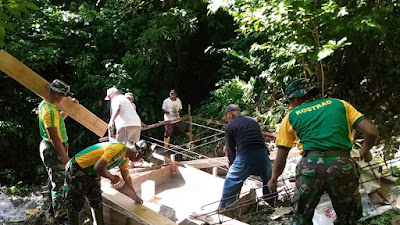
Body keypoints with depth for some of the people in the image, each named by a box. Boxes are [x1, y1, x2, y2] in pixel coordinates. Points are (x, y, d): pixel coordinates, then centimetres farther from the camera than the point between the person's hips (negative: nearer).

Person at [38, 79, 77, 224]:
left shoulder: (45, 104, 8)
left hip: (51, 148, 11)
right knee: (58, 183, -3)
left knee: (54, 180, 22)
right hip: (54, 150, -11)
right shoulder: (50, 111, -25)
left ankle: (54, 207, 37)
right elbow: (54, 137, -26)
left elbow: (59, 119, 25)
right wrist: (65, 156, -22)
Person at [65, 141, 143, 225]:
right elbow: (98, 167, -34)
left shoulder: (125, 158, 1)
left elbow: (126, 178, 13)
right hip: (77, 170, -9)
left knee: (97, 204, 12)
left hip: (92, 173, 9)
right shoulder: (119, 148, -30)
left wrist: (136, 197, 17)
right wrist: (113, 178, -16)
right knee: (74, 206, 6)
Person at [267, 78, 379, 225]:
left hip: (310, 168, -1)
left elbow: (281, 159, 16)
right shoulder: (339, 103, 17)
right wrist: (365, 151, 29)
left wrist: (274, 178, 33)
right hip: (343, 167, 1)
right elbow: (371, 132, 10)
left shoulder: (291, 117, 14)